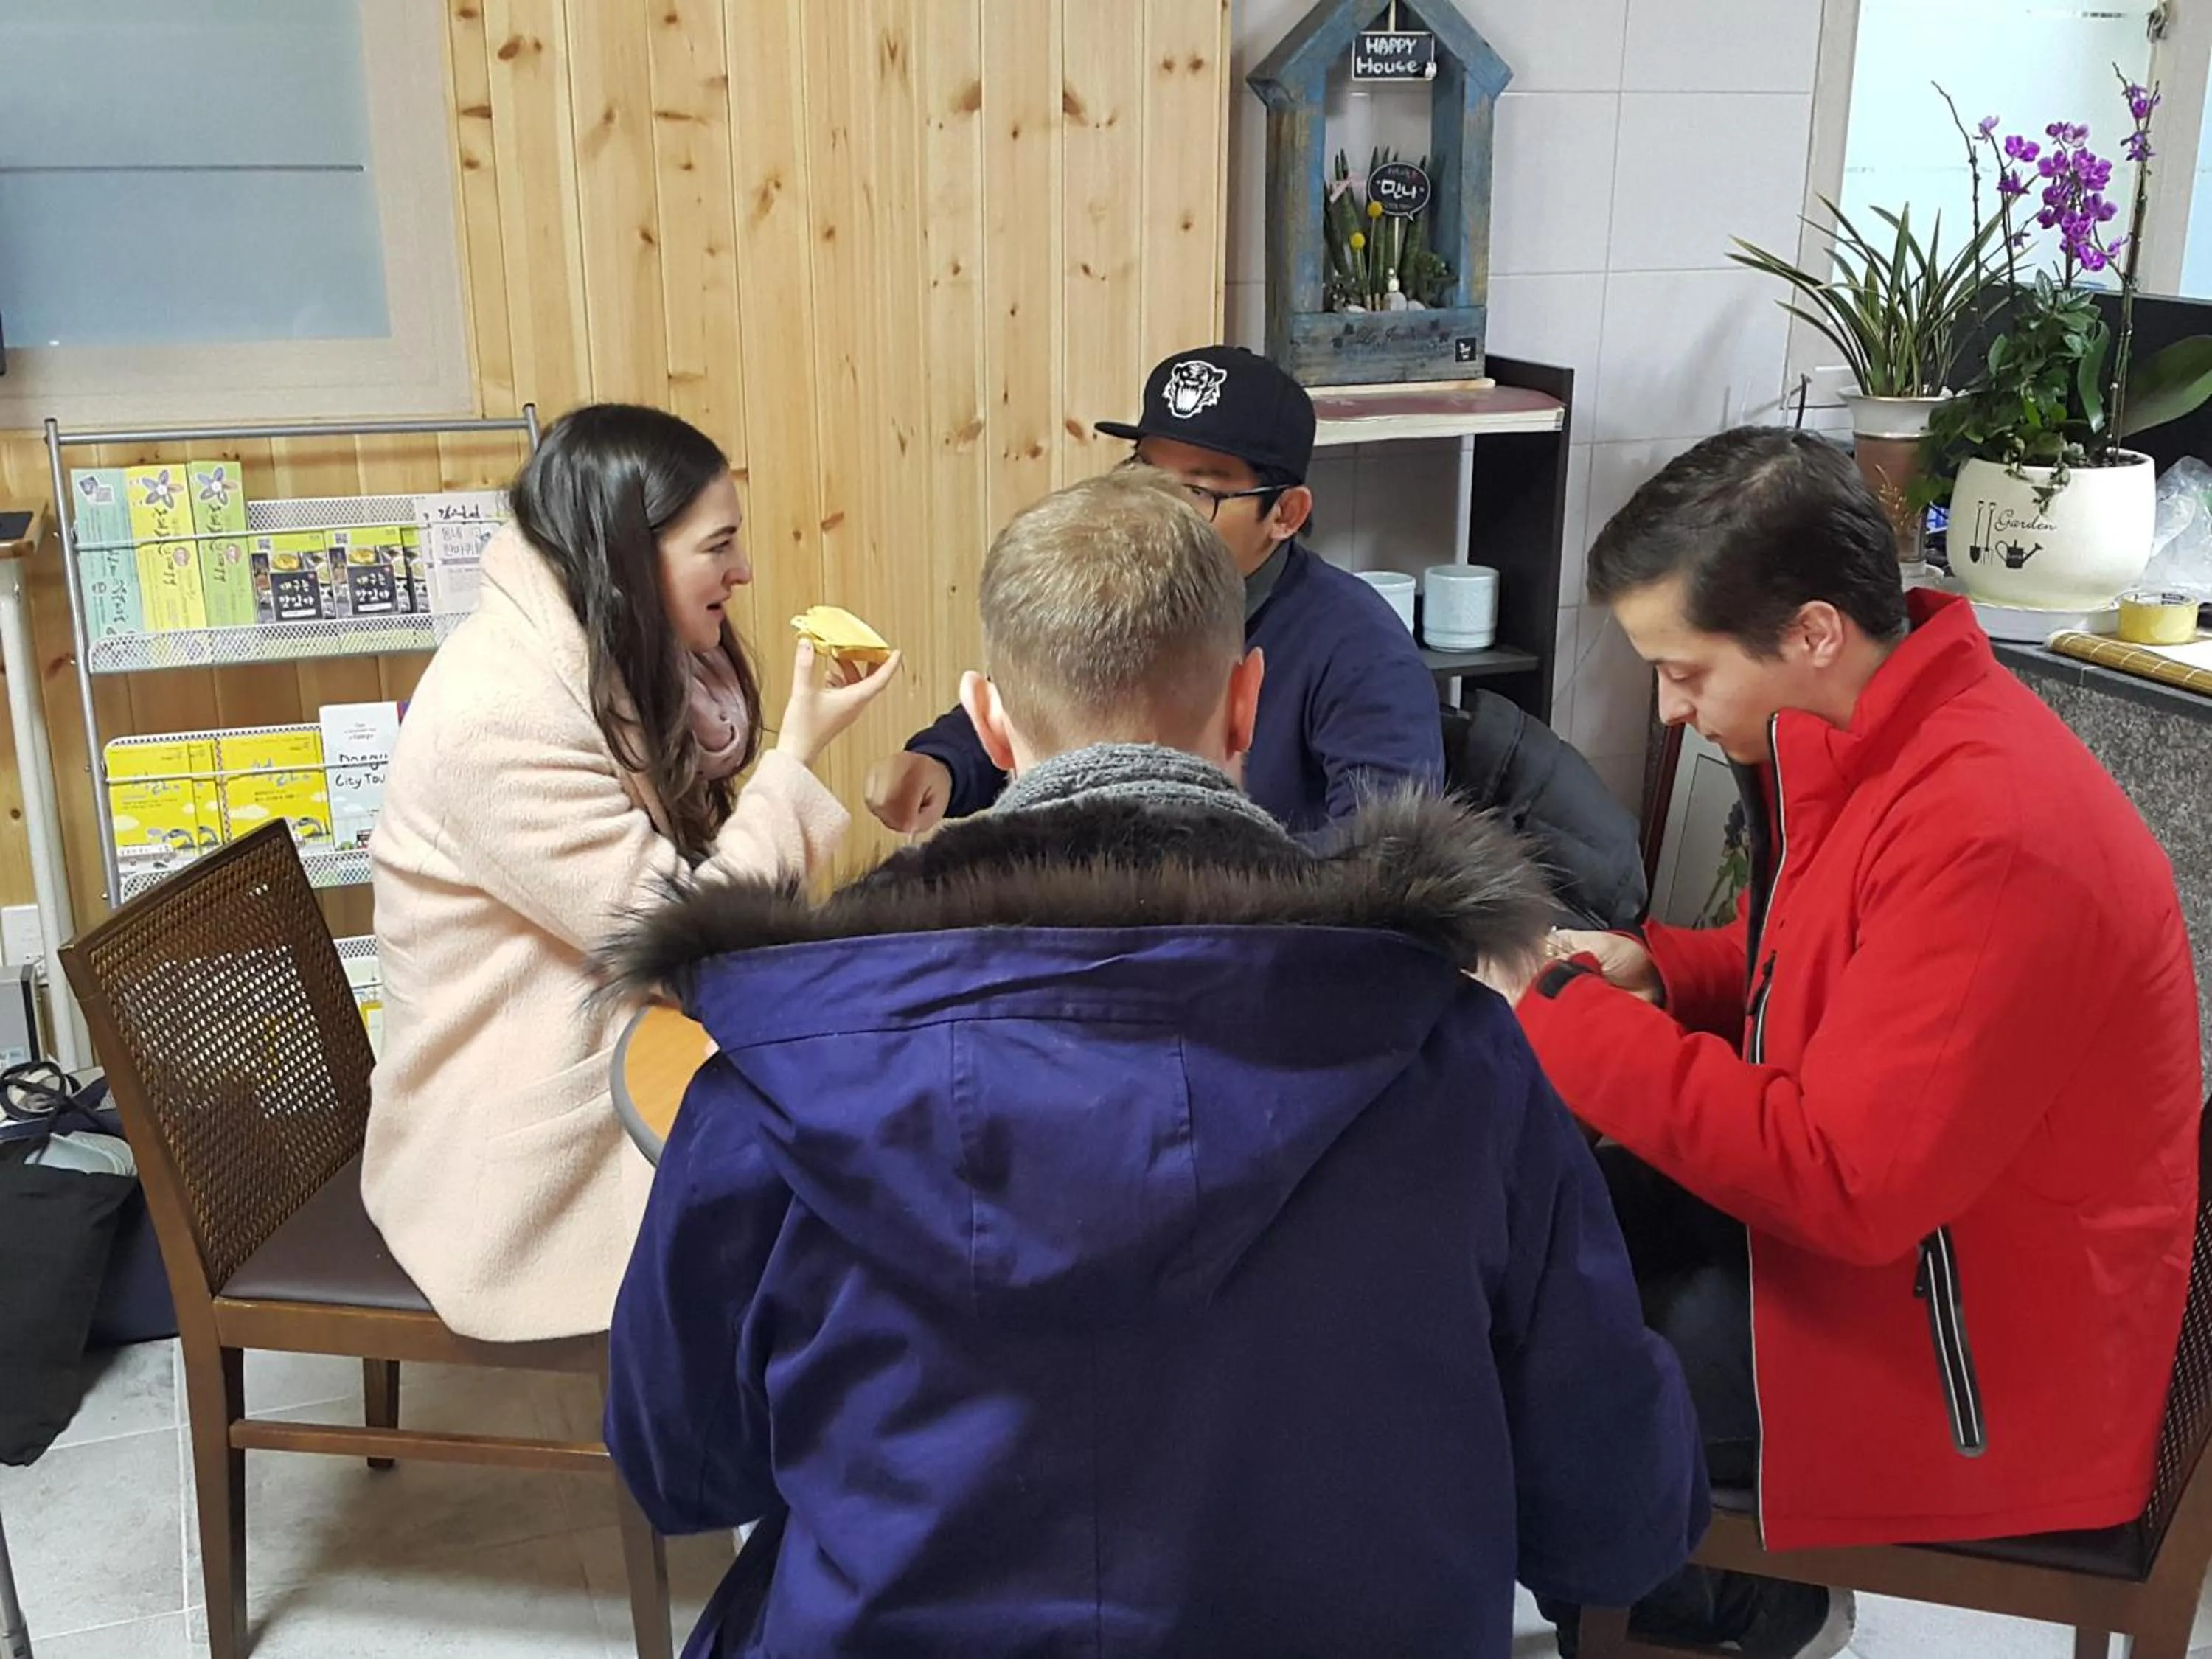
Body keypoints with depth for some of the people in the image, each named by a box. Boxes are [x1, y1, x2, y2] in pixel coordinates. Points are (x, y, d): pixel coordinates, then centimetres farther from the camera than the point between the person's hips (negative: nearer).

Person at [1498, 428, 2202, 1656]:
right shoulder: (1871, 728, -2)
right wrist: (1653, 970, -3)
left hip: (1979, 1356, -9)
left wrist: (1570, 1029, -26)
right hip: (1856, 1191, 9)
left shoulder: (1989, 830, -31)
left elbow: (1844, 1182, -32)